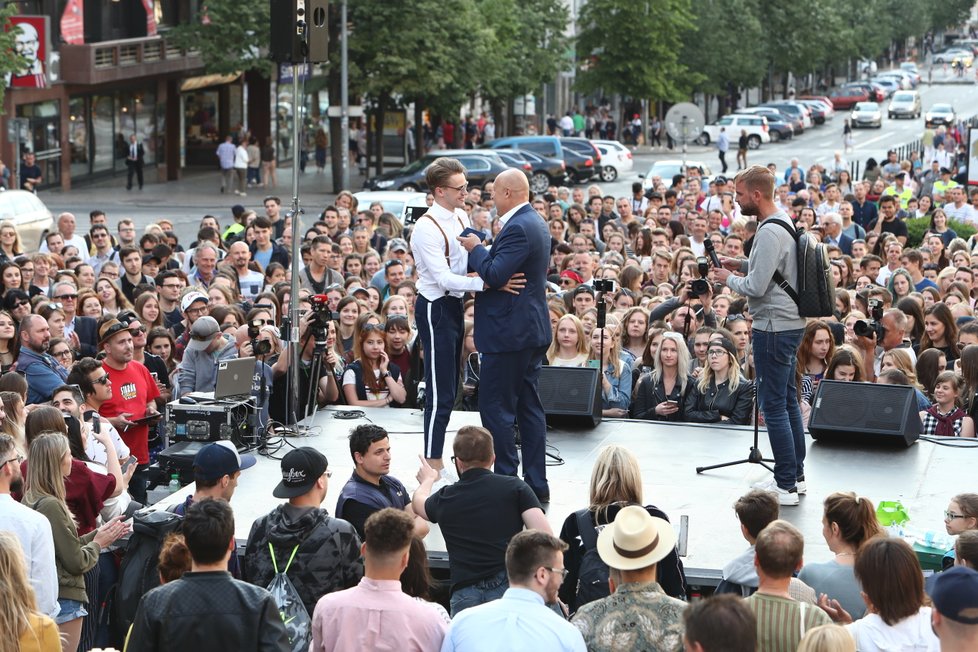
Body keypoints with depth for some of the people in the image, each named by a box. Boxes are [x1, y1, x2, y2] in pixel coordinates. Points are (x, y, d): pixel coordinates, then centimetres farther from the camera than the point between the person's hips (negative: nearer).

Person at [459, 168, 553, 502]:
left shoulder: (518, 228, -19)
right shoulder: (534, 222, 14)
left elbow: (495, 275, -24)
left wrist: (476, 249, -9)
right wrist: (483, 251, 9)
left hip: (510, 333, -11)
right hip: (532, 331, 11)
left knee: (496, 407, -4)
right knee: (529, 406, 12)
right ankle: (537, 485, 16)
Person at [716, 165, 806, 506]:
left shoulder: (769, 232, -21)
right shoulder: (784, 223, 11)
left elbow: (756, 287, -23)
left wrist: (729, 279, -5)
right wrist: (741, 264, 13)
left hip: (774, 327, -11)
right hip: (790, 323, 11)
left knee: (773, 406, -6)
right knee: (788, 400, 17)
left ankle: (786, 486, -2)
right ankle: (796, 474, 25)